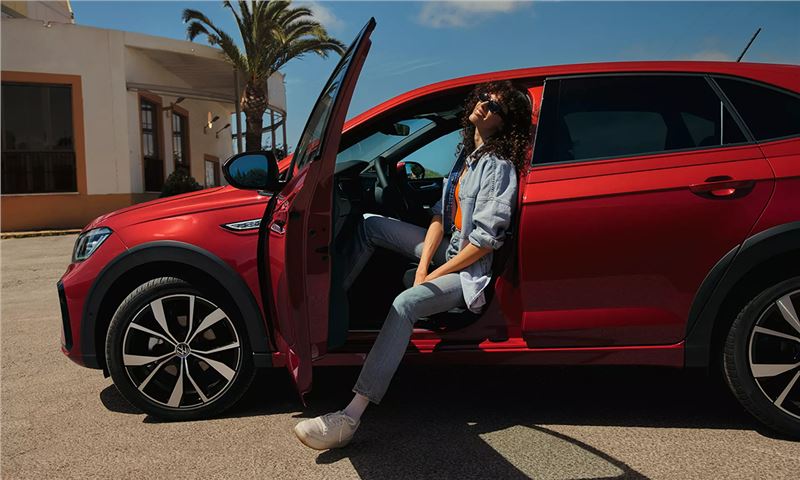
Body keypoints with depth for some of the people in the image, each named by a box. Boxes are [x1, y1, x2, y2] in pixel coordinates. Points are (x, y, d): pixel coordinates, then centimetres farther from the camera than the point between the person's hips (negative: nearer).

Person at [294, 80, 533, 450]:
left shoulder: (498, 167, -15)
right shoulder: (467, 154, 11)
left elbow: (485, 242, -21)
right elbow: (441, 213, 6)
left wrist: (431, 278, -16)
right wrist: (422, 267, -6)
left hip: (471, 270, -9)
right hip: (447, 250, 9)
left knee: (404, 304, -35)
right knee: (368, 224, 6)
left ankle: (350, 417, -38)